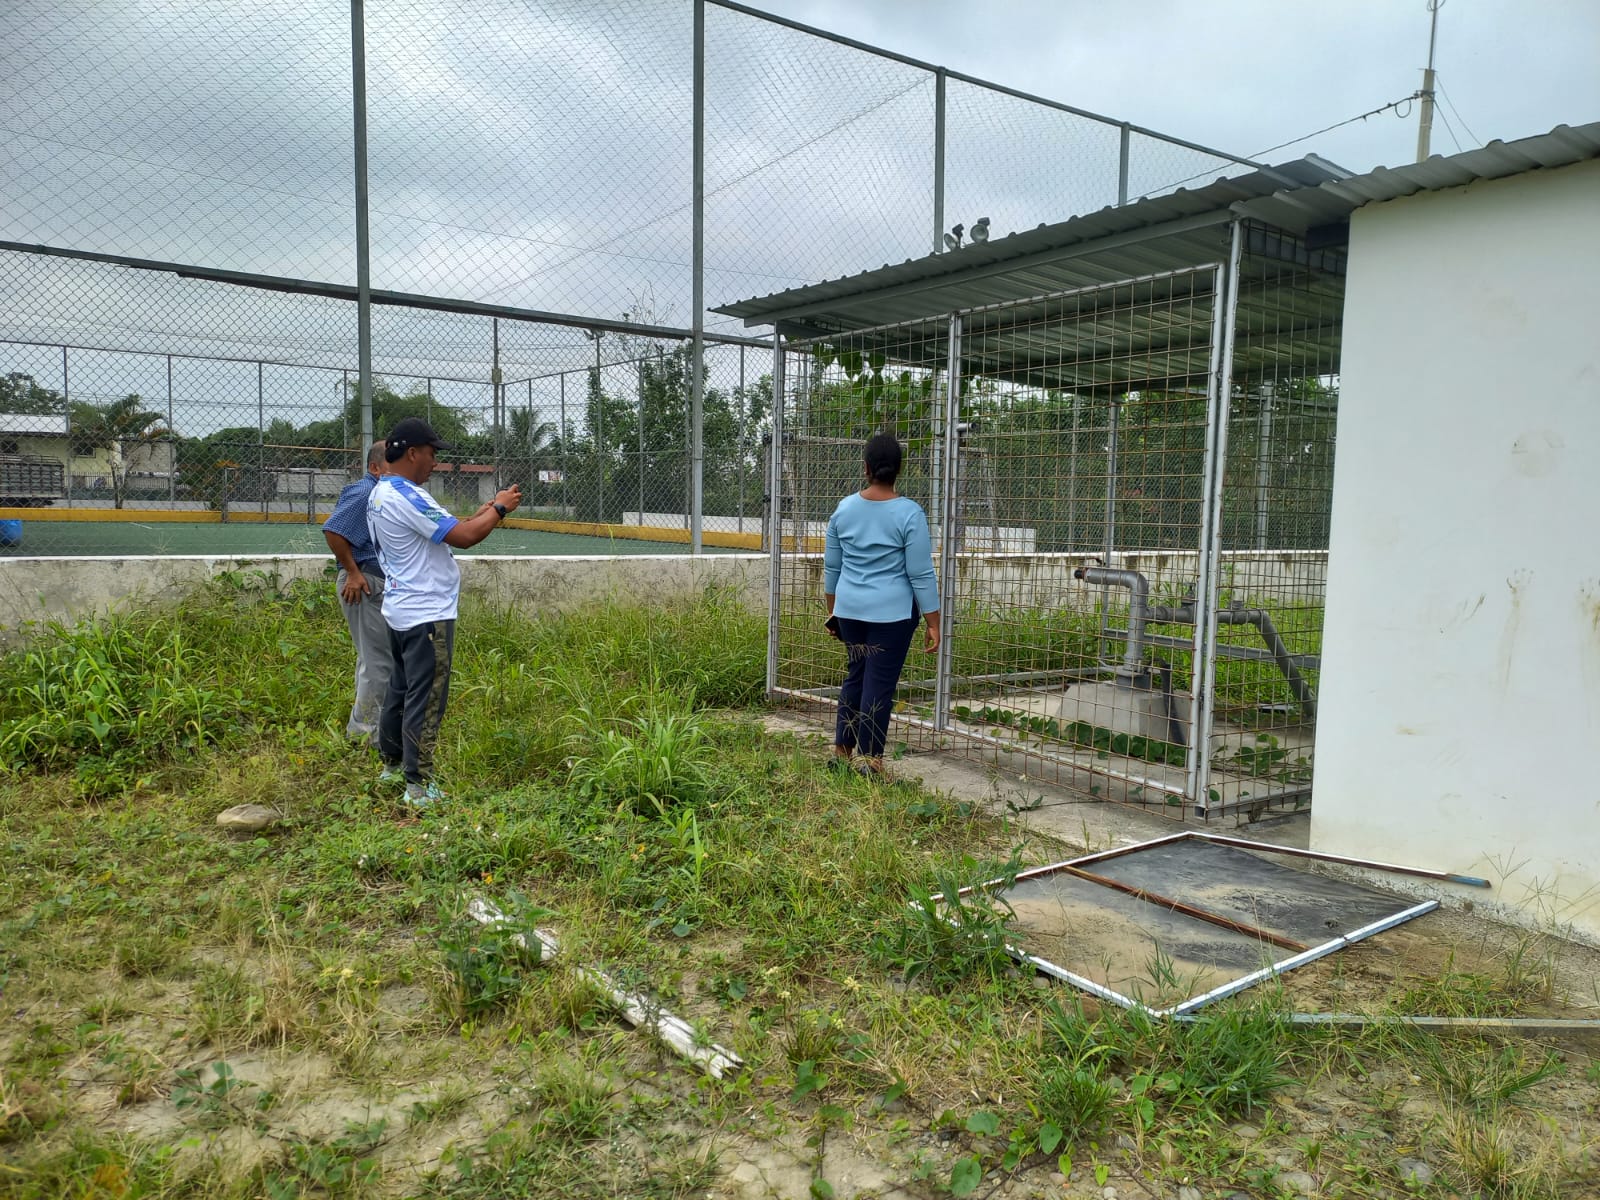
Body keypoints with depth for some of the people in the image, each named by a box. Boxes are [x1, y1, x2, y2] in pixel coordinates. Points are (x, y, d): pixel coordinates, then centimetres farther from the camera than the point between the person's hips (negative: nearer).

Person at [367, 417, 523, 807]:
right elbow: (463, 538, -24)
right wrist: (499, 509, -10)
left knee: (399, 689, 20)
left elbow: (445, 530, 14)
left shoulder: (379, 494, 12)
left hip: (399, 610, 11)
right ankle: (419, 786, 1)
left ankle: (391, 764, 32)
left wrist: (485, 510, 8)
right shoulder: (407, 497, -20)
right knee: (426, 699, -5)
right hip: (427, 614, -11)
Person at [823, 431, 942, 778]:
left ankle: (841, 751, 24)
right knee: (880, 684, 2)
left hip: (849, 609, 5)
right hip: (891, 613, -4)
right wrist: (933, 624, -4)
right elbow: (921, 574, -10)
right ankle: (869, 761, 7)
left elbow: (832, 567, 11)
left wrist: (832, 611, 22)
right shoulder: (909, 513, -11)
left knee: (855, 675, 18)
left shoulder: (844, 508, 2)